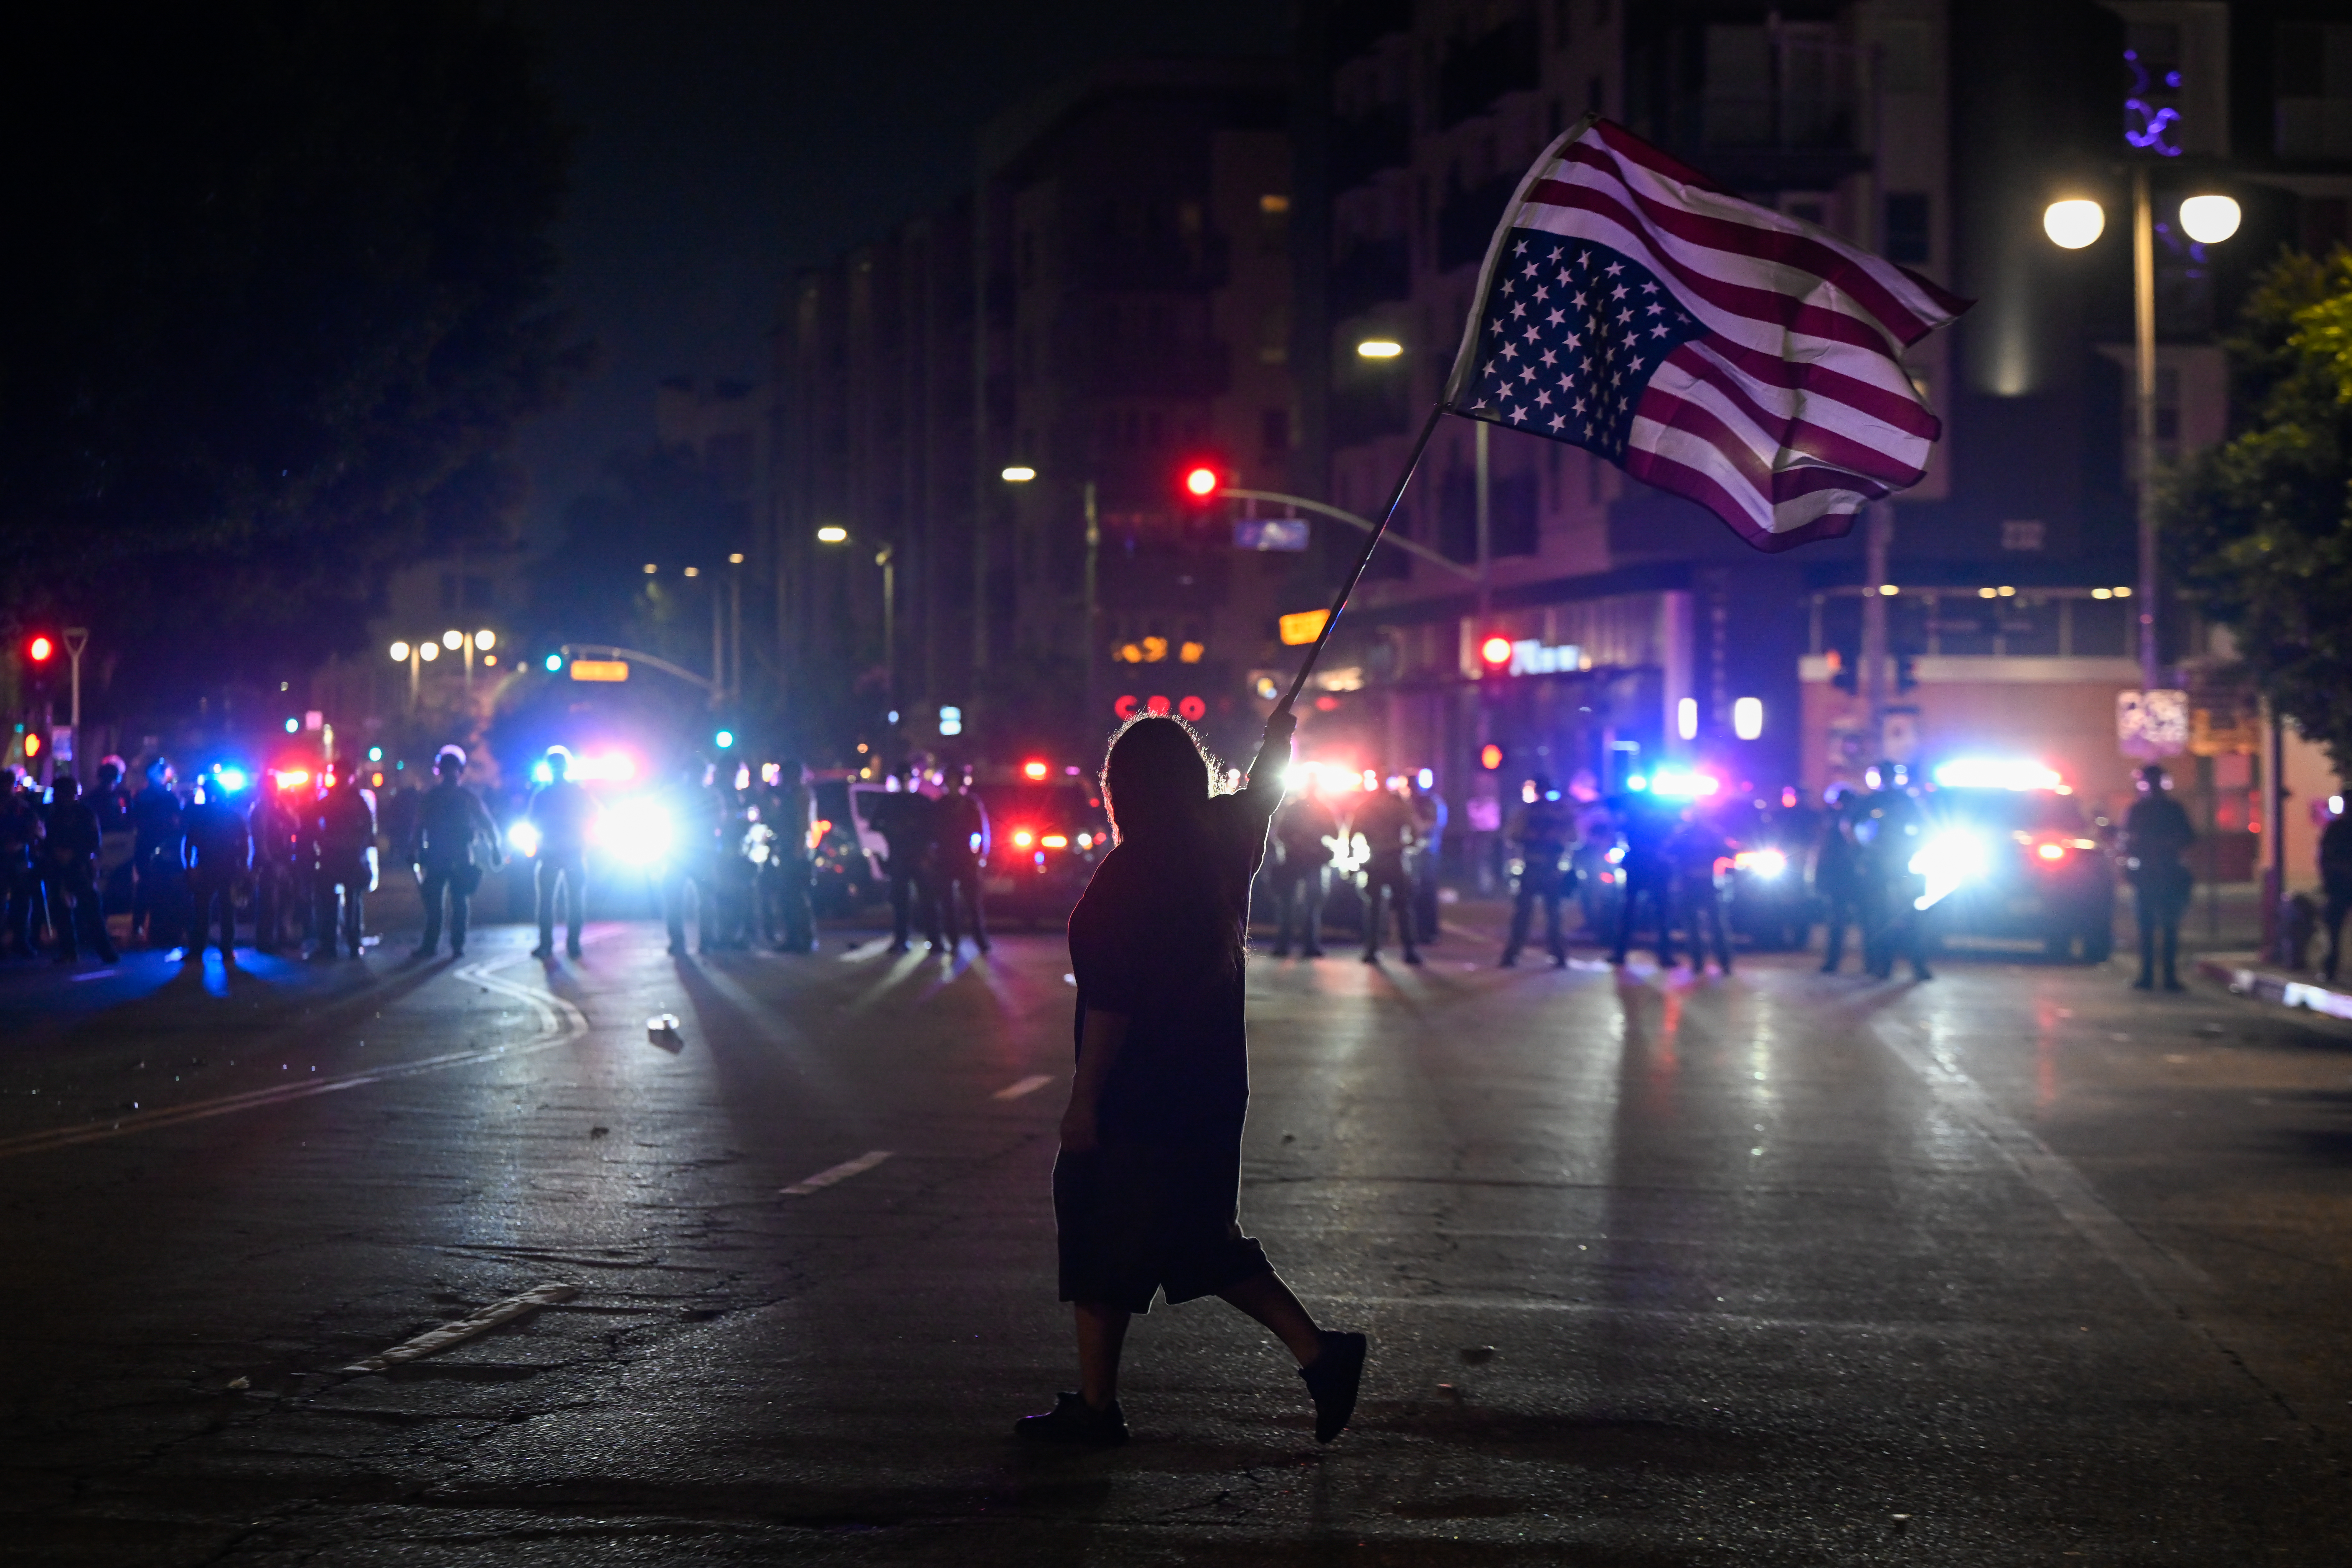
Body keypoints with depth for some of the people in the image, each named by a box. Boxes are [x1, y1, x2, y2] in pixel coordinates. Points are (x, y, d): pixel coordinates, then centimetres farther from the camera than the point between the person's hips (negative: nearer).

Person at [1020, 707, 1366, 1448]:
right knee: (1203, 1241, 17)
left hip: (1140, 1097, -8)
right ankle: (1318, 1352, 9)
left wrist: (1084, 1099, -17)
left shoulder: (1131, 871, -18)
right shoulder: (1219, 848, 3)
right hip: (1211, 1087, 8)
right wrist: (1278, 740, 44)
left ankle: (1095, 1407, 9)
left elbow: (1110, 1000, -21)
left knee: (1098, 1245, 4)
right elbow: (1260, 799, 28)